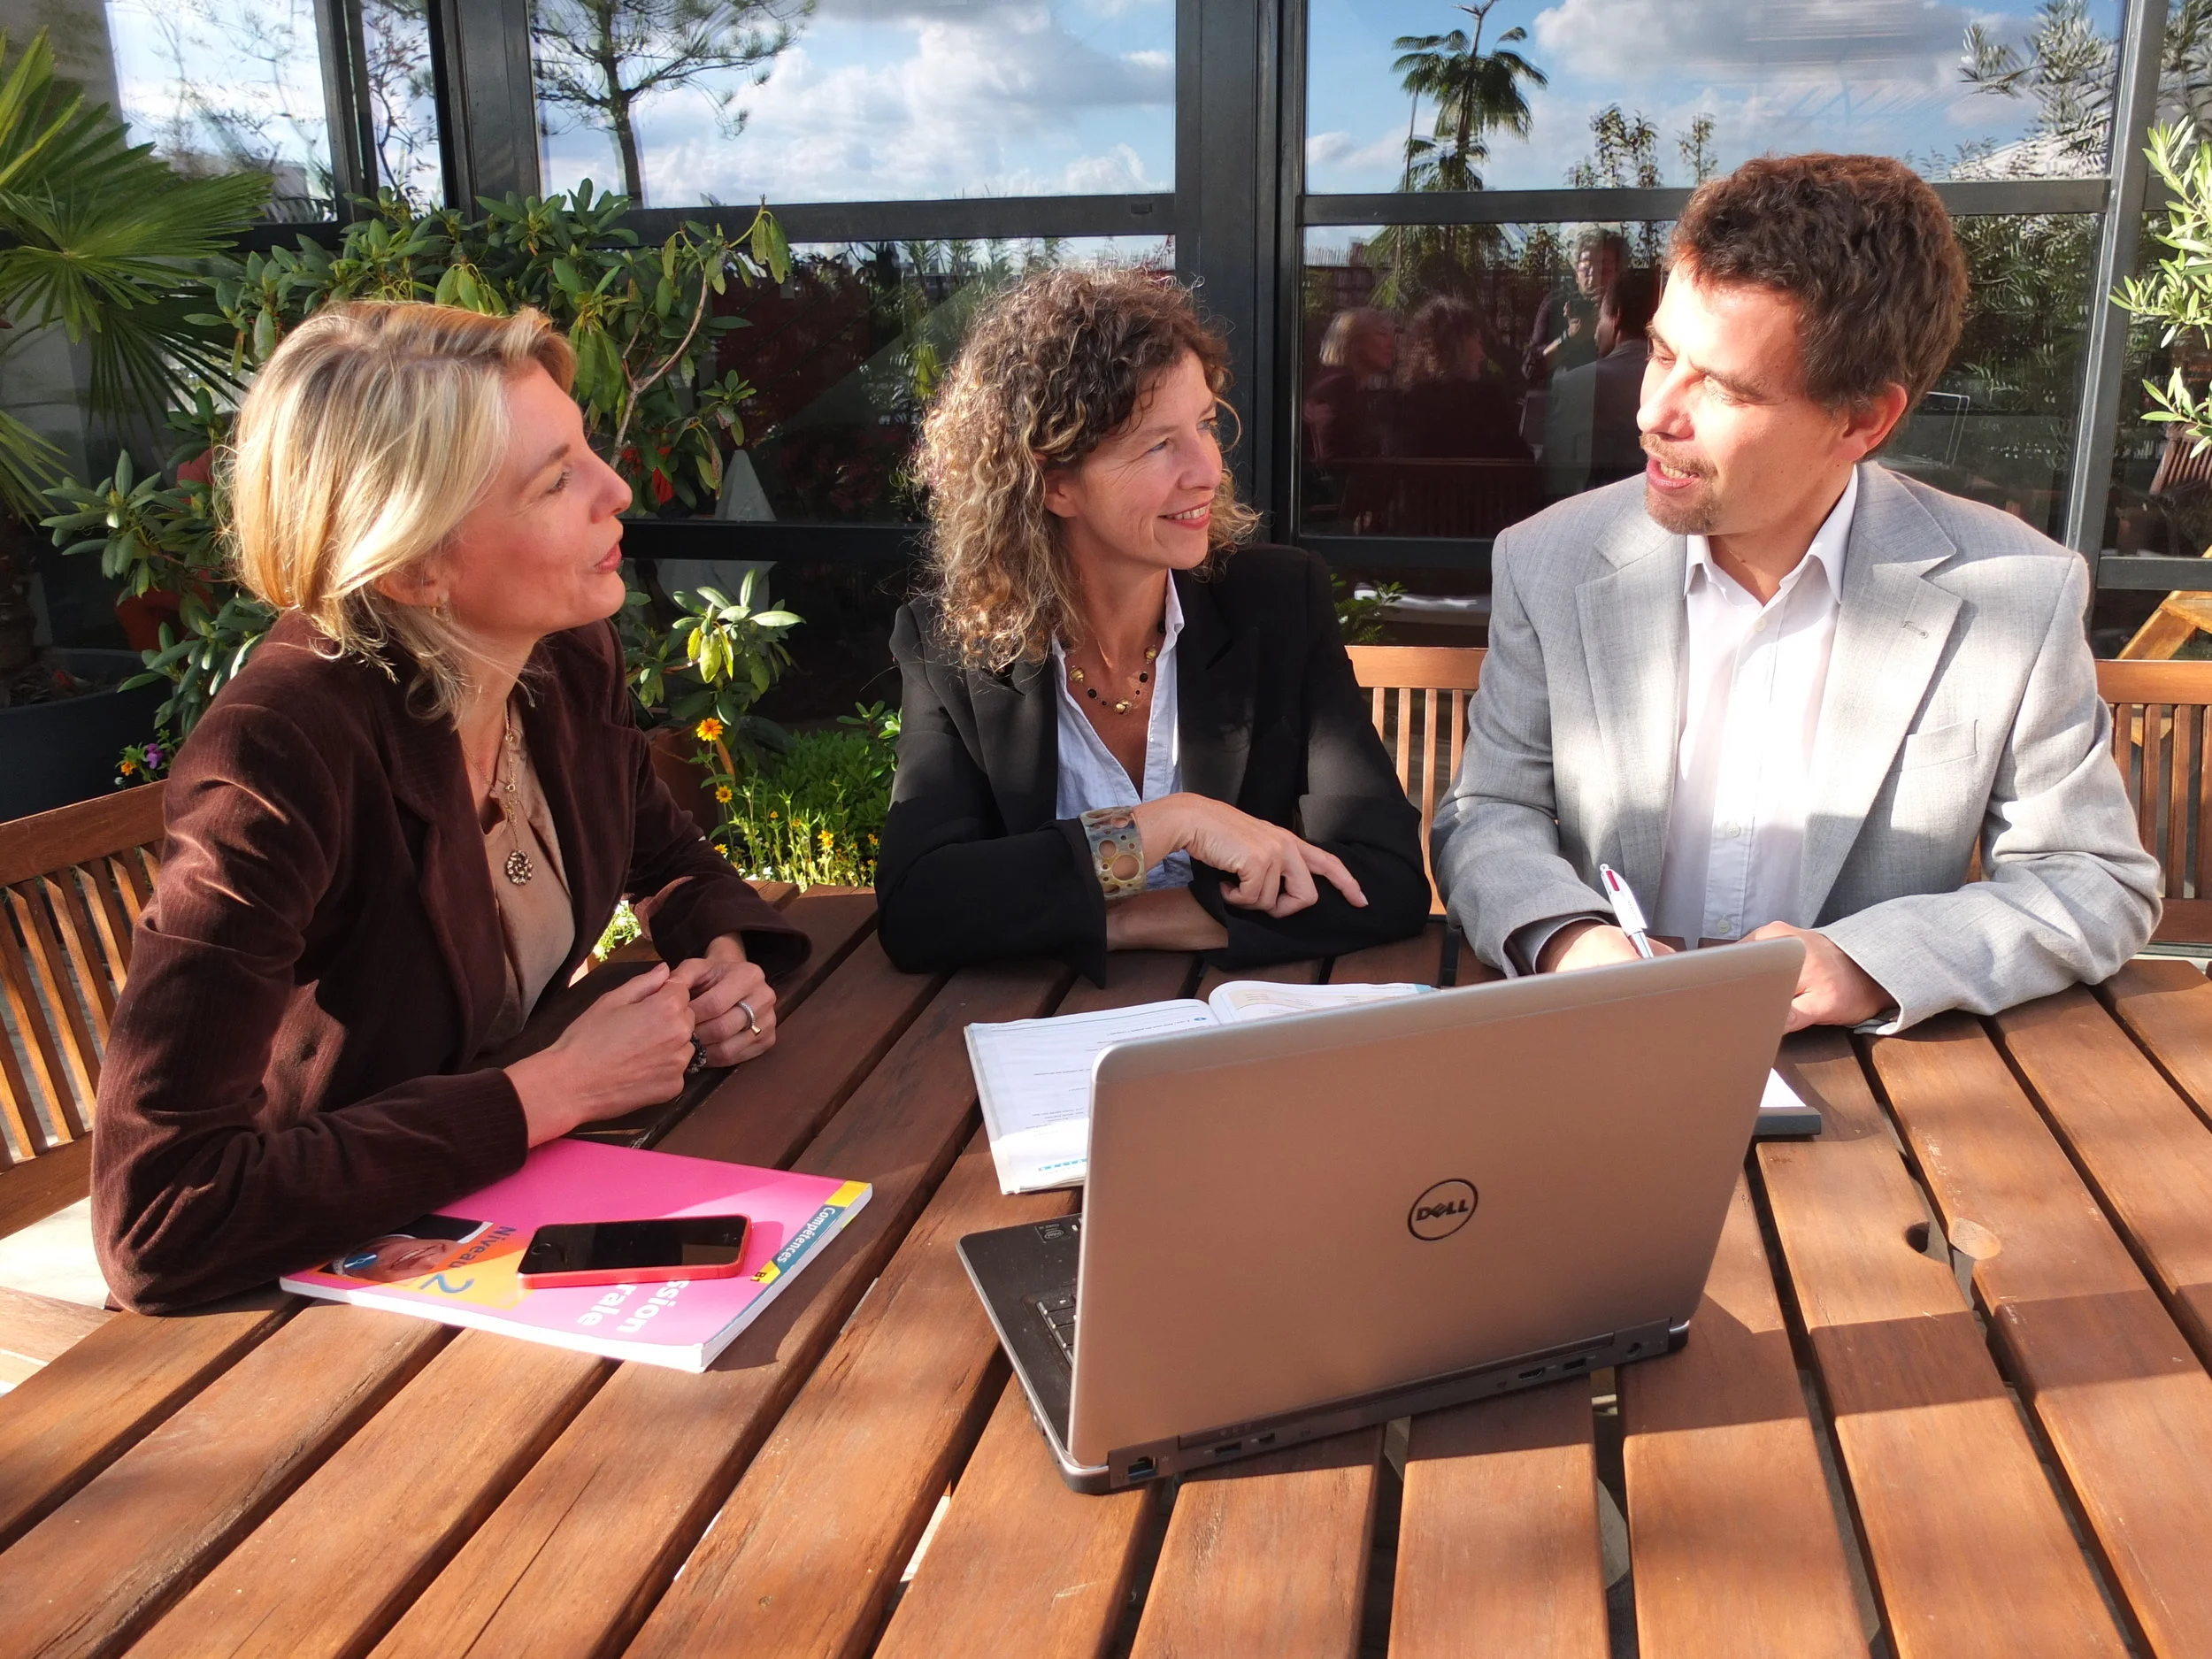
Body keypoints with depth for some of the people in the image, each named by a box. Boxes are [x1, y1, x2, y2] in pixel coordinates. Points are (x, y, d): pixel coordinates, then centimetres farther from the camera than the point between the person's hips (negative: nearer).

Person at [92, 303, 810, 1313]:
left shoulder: (569, 660, -9)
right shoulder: (281, 761, -29)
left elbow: (667, 857, 13)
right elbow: (158, 1222, -33)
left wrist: (726, 961, -10)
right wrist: (555, 1090, -28)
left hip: (521, 1196, 6)